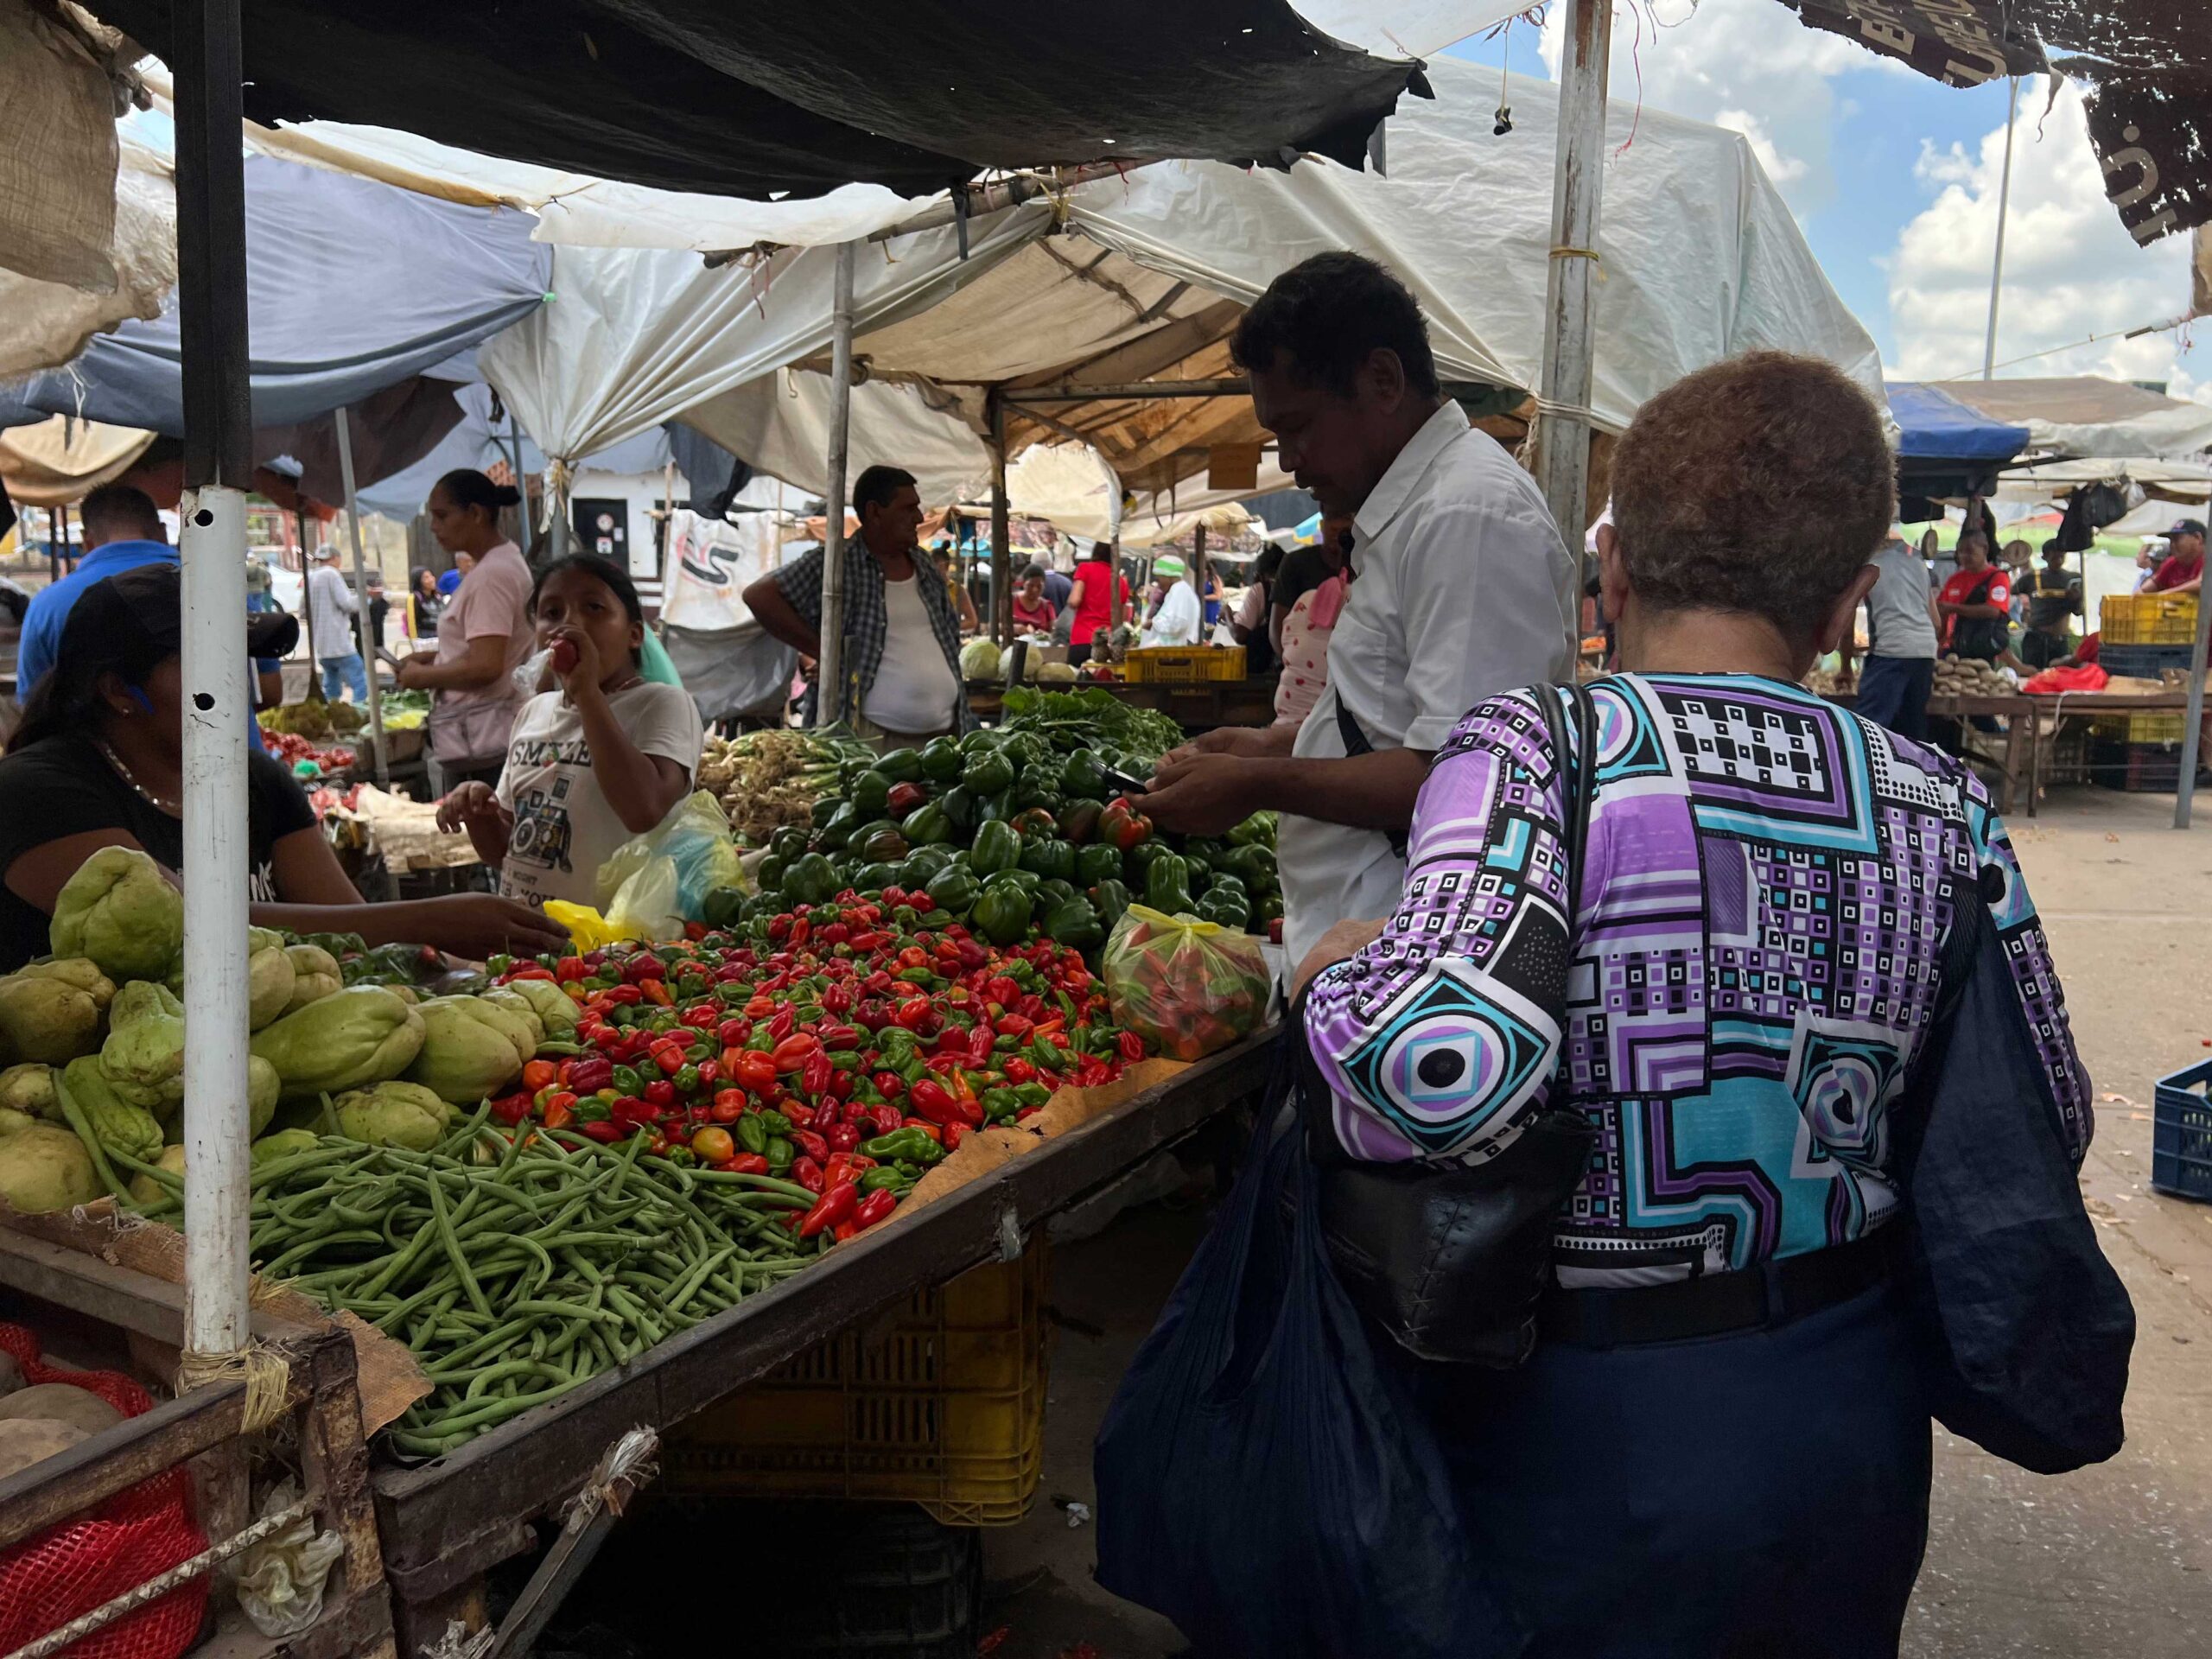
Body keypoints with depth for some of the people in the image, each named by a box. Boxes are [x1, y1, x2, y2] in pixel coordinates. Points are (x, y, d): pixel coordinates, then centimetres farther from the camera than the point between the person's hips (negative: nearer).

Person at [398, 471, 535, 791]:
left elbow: (485, 667, -23)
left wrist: (422, 676, -9)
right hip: (484, 734, 10)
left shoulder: (490, 575, -16)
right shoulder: (507, 561, 15)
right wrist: (438, 656, 14)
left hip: (480, 741, -10)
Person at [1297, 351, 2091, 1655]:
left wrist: (1345, 973, -13)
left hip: (1580, 1421, -4)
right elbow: (2046, 1124, 3)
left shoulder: (1536, 749, -20)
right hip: (1854, 1421, 5)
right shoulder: (1941, 805, -6)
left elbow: (1442, 1062, -34)